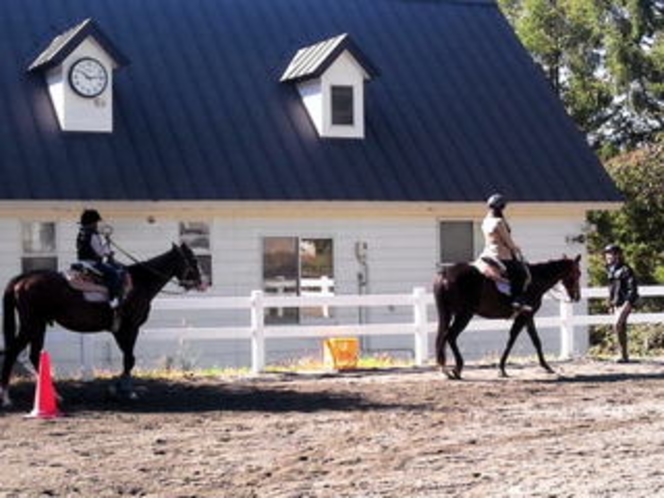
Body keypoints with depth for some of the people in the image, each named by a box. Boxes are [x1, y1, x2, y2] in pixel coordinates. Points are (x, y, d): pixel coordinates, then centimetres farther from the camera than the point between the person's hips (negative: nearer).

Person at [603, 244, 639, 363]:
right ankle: (624, 356, 13)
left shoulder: (625, 269, -12)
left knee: (617, 325, -20)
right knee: (621, 329, 9)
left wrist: (628, 302, -22)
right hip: (616, 304, 9)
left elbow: (633, 288, -16)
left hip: (625, 303, -9)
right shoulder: (610, 270, 13)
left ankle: (624, 354, -16)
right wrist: (610, 304, 21)